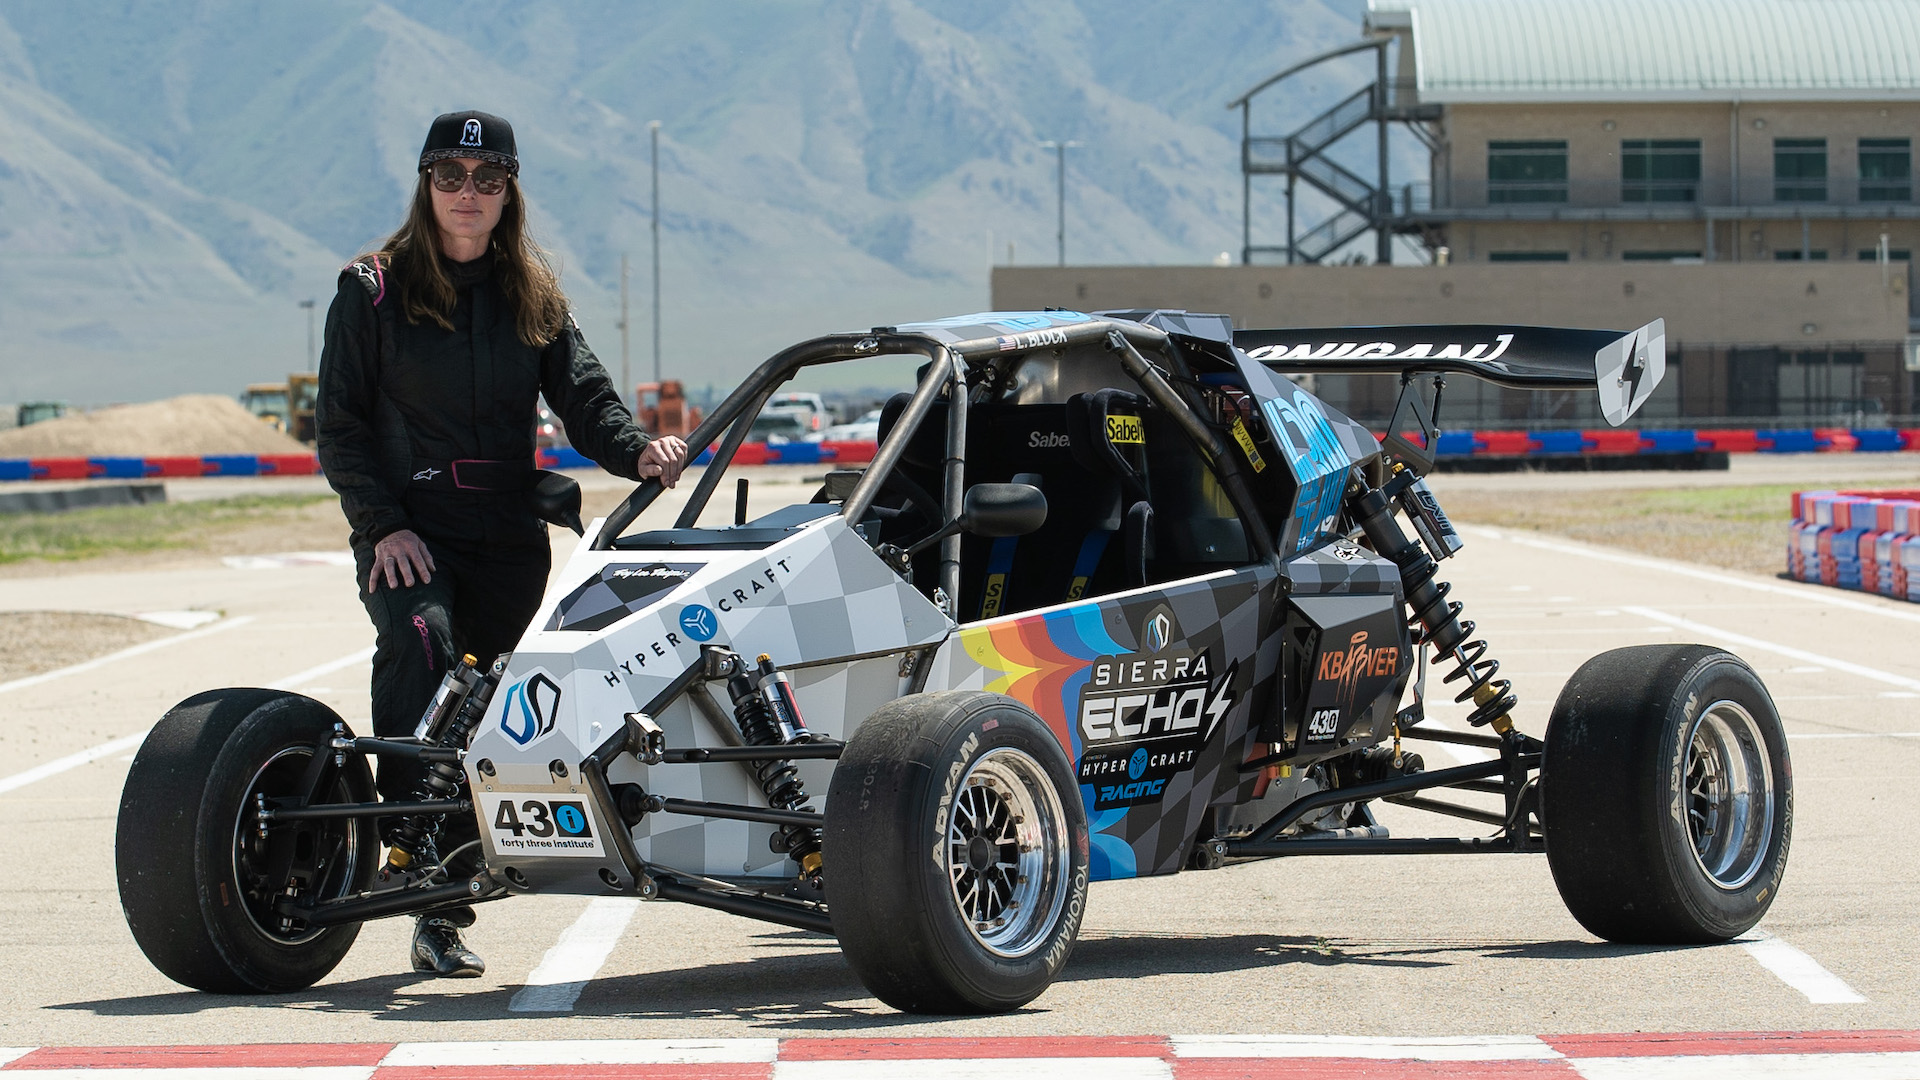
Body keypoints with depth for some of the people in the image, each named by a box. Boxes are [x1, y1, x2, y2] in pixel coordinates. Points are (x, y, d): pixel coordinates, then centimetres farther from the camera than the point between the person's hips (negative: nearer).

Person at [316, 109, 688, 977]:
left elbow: (584, 398, 5)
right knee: (422, 645, -32)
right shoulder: (373, 289, 3)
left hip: (508, 539, 3)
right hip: (407, 533, -3)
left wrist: (636, 451, -16)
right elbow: (339, 423, 0)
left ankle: (444, 912, 8)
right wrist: (383, 523, -12)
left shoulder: (534, 296, 13)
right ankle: (420, 845, -35)